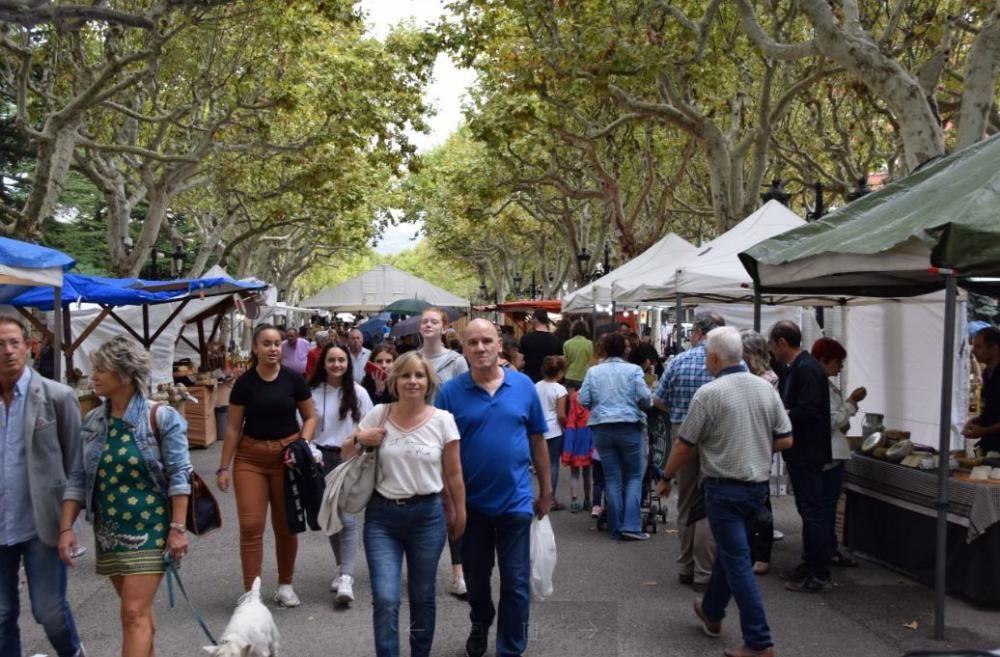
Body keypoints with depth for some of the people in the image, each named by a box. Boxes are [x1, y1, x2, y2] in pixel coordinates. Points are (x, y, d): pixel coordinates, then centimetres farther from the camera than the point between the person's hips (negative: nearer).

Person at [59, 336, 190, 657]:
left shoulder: (160, 417, -12)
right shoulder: (92, 422, 4)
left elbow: (179, 476, -11)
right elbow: (78, 479, 7)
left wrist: (178, 527, -14)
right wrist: (66, 527, 0)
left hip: (148, 529, -5)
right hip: (109, 532, 6)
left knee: (134, 613, -8)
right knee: (138, 612, 16)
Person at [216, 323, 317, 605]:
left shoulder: (293, 379, -2)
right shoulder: (244, 382, -2)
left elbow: (310, 417, 7)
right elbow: (233, 427, 3)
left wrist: (303, 444, -11)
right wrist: (223, 467, 2)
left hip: (286, 456, 0)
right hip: (250, 458, 0)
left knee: (286, 526, 9)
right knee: (251, 526, -5)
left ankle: (285, 585, 26)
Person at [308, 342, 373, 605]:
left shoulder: (358, 393, -1)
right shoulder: (312, 393, 0)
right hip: (322, 459, 2)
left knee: (347, 520, -11)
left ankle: (347, 578, -13)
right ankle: (342, 568, 28)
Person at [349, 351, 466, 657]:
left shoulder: (442, 420, -5)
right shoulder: (378, 415, -2)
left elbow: (453, 475, 2)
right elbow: (347, 456, 10)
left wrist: (460, 514, 6)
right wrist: (359, 440, -10)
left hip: (427, 515, 0)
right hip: (382, 515, 1)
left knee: (422, 597, 13)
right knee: (385, 599, -8)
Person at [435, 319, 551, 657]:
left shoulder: (523, 385, -3)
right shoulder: (450, 392, -7)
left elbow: (537, 440, 5)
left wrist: (546, 489, 7)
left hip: (515, 499, 0)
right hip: (470, 500, 0)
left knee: (516, 582, 5)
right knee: (476, 576, 19)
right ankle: (480, 624, 47)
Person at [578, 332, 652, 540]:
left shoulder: (593, 371, 4)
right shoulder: (633, 370, -2)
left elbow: (583, 401, -1)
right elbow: (644, 398, -9)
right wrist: (639, 406, 13)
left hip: (602, 428, 2)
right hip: (629, 427, -2)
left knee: (612, 478, 9)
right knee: (633, 476, 7)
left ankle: (615, 528, 11)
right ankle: (631, 525, -3)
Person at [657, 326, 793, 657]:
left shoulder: (708, 393, -15)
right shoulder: (766, 388, 1)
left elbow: (684, 446, -10)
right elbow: (785, 440, 4)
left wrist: (666, 477, 6)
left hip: (725, 488, -6)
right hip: (758, 485, 6)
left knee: (738, 562, -1)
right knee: (728, 551, 23)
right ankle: (712, 613, 40)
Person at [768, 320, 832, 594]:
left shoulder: (806, 369, -19)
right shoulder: (797, 367, 13)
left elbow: (807, 412, -27)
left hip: (807, 453, -11)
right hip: (800, 451, 11)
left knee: (812, 511, -5)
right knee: (808, 509, 16)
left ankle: (820, 575, 0)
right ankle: (810, 565, 25)